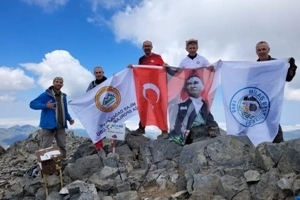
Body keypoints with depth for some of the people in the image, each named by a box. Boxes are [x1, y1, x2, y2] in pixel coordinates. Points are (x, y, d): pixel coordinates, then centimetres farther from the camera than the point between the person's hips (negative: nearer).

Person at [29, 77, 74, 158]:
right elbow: (32, 104, -9)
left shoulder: (63, 96, 13)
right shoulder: (46, 95, -7)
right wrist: (45, 106, -21)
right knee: (45, 148, -3)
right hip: (49, 126, -6)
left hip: (61, 126, 6)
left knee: (62, 147, 11)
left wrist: (69, 118, 9)